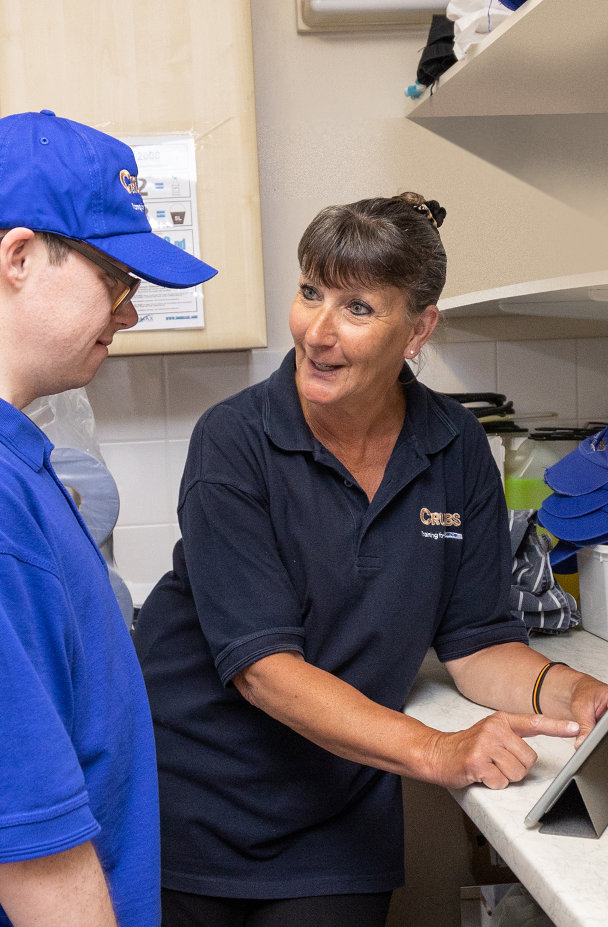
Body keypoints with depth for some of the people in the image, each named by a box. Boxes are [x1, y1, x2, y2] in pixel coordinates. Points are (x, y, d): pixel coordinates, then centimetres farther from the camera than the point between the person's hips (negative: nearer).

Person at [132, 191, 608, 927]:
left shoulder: (457, 452, -4)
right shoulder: (235, 442, -16)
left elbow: (477, 642, 1)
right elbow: (262, 664, -23)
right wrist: (435, 751, -32)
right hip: (190, 808, -2)